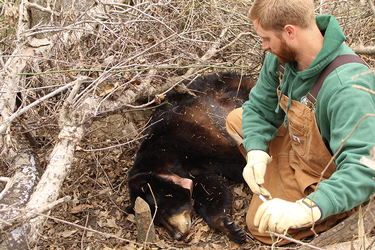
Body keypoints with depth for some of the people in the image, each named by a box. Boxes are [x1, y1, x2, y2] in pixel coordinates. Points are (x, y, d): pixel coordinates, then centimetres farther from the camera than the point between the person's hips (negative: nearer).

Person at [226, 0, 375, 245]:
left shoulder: (348, 88, -41)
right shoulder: (282, 56, -16)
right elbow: (260, 107, -4)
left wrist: (307, 209, -58)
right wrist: (256, 153, -22)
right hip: (296, 142, 8)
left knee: (262, 226, -8)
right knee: (236, 119, 6)